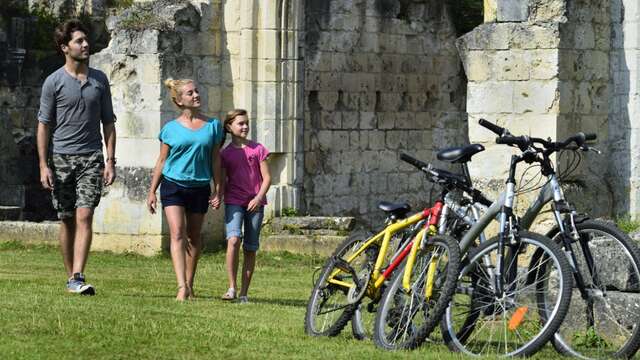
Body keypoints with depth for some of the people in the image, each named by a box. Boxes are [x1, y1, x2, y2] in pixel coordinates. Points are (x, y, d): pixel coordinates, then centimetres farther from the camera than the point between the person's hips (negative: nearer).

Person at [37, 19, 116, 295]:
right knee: (67, 221, 5)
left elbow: (108, 122, 13)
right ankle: (70, 276, 17)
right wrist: (44, 165, -6)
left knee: (84, 216, -13)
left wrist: (110, 161, 5)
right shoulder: (54, 82, 0)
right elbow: (44, 125, 1)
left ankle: (78, 278, -19)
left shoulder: (99, 80, 9)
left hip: (92, 158, 1)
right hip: (62, 158, -1)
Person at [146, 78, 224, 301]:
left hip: (199, 188, 2)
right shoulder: (171, 129, 1)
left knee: (194, 237, 10)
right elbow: (162, 160, 7)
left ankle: (189, 285, 22)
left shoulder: (213, 125, 4)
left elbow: (215, 159, 8)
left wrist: (217, 190, 4)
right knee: (177, 233, -14)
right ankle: (182, 287, -23)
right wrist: (152, 191, 6)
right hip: (173, 185, -2)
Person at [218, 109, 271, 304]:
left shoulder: (257, 149, 4)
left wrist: (259, 197, -10)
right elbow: (223, 182, 9)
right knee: (233, 240, -23)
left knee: (250, 249, 3)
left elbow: (267, 177, 3)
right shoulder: (225, 153, 6)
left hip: (255, 203, 1)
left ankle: (244, 292, 10)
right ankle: (231, 287, -19)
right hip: (233, 202, -1)